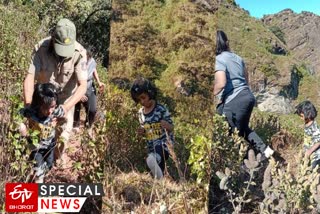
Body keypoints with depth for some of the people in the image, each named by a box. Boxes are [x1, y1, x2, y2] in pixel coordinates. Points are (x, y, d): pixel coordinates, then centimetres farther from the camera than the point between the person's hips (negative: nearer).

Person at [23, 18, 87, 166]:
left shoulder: (79, 53, -32)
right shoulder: (41, 49, -30)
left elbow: (83, 85, -34)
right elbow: (30, 77, -33)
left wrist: (66, 107, -48)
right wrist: (28, 105, -47)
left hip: (66, 95, 0)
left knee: (64, 128, 8)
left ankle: (60, 154, 36)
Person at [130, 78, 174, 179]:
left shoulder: (161, 109, -11)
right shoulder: (140, 113, 7)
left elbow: (171, 128, -8)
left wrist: (167, 126, -30)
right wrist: (142, 132, -5)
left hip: (164, 143, -6)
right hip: (152, 147, 6)